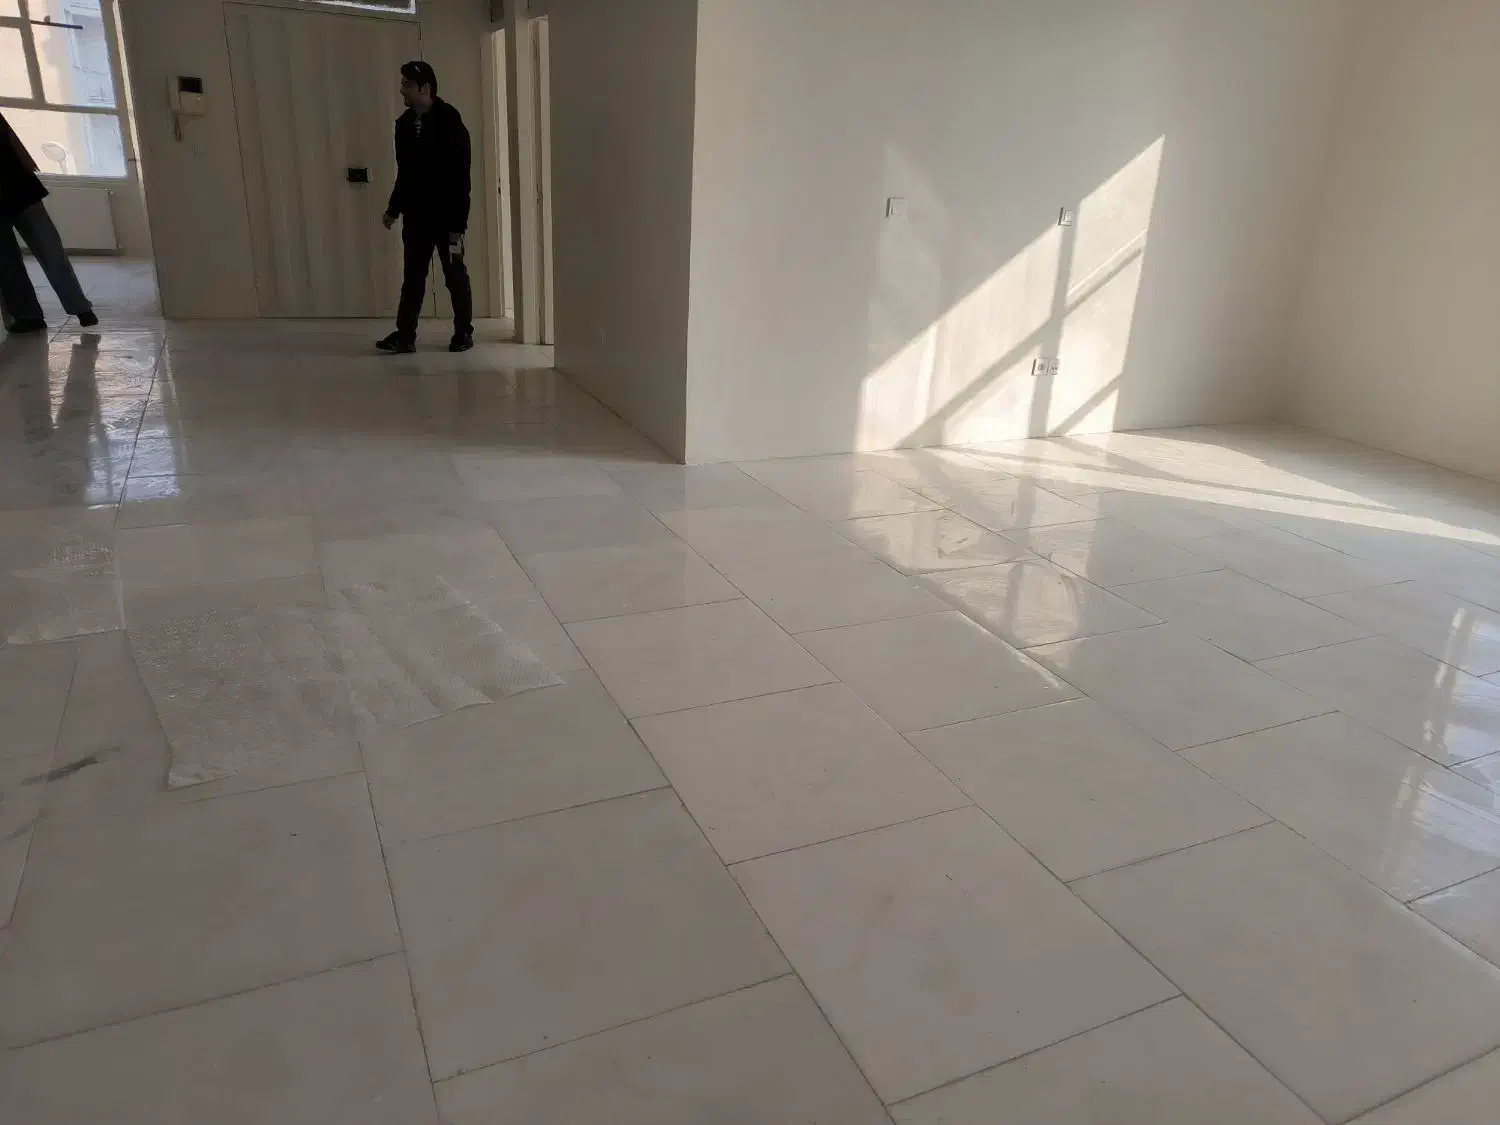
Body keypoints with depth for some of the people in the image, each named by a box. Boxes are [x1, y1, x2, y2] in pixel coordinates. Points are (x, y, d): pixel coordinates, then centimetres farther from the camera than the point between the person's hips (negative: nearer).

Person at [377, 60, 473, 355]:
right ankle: (405, 335, 9)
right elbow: (404, 172, 15)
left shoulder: (450, 123, -11)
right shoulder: (404, 123, 6)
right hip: (415, 215, 6)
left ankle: (464, 333, 16)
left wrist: (458, 223, -17)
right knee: (412, 276, 6)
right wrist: (394, 209, 13)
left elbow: (460, 177, -13)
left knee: (455, 275, 5)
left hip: (446, 216, -5)